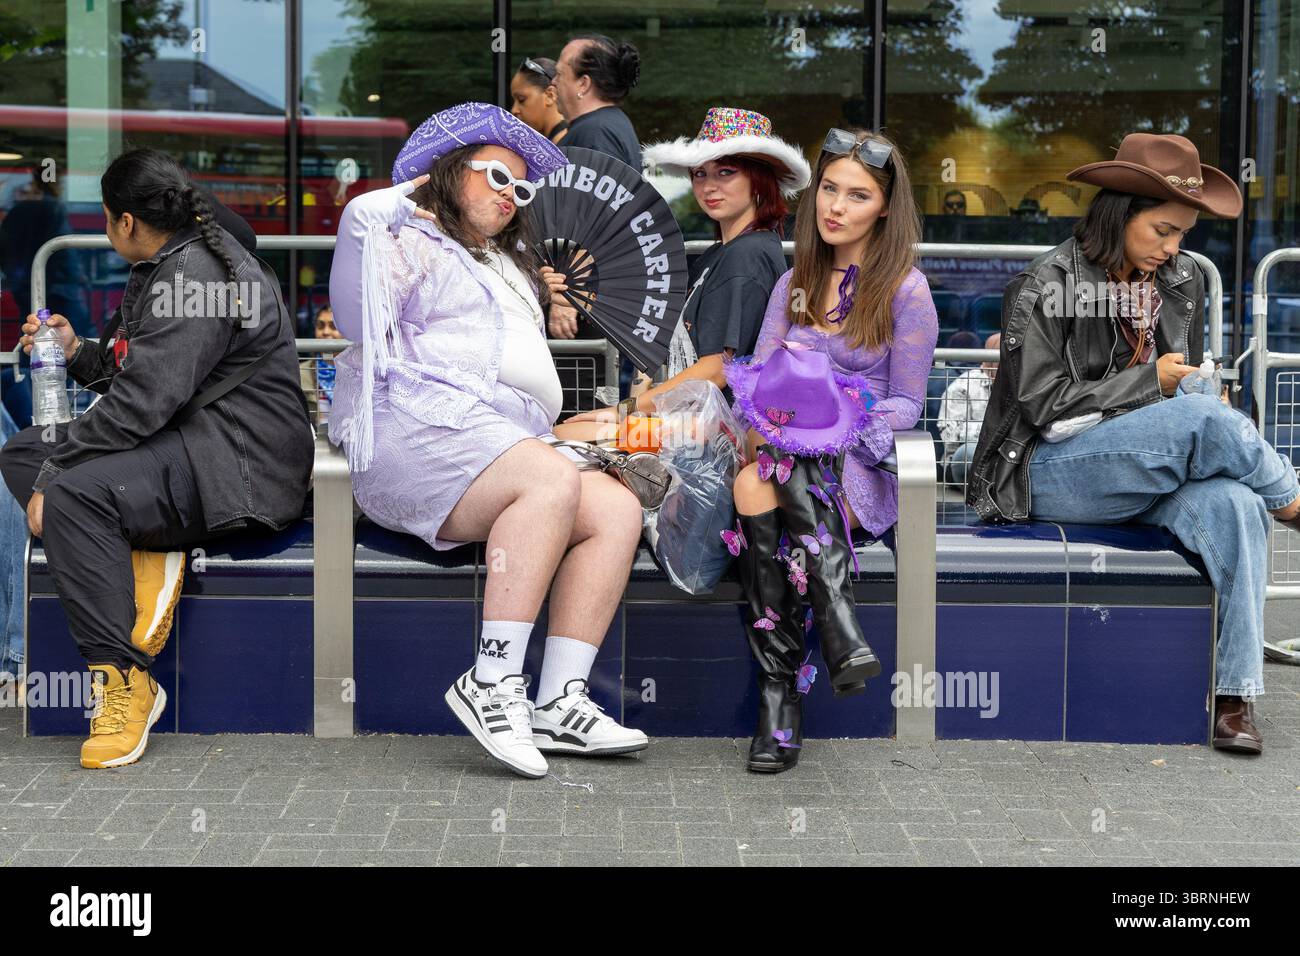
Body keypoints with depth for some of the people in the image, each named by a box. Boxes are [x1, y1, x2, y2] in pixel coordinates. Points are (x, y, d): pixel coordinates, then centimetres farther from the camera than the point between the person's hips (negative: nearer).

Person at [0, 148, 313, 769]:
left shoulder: (195, 275, -17)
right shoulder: (166, 268, 17)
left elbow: (143, 401, -25)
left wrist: (54, 475, -20)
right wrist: (78, 354, 13)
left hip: (240, 464, -11)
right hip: (185, 443, 11)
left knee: (75, 494, -31)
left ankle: (123, 681, -25)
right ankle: (145, 559, -11)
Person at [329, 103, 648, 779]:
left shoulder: (505, 263, 36)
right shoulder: (414, 240, 9)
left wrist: (551, 302, 31)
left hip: (511, 437, 9)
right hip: (421, 430, -8)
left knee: (618, 509, -16)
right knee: (553, 482, -34)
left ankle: (558, 703, -23)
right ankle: (492, 683, -35)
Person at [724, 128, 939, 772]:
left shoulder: (906, 291, 1)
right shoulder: (796, 281, 17)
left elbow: (905, 404, 1)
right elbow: (756, 375, 13)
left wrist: (840, 434, -17)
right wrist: (762, 425, -10)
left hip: (857, 466, -3)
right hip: (789, 459, 4)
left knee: (772, 482, -36)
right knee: (754, 484, -34)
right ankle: (839, 630, -37)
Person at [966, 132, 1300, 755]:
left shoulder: (1183, 283, 12)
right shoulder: (1044, 287, -6)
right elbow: (1043, 402, -12)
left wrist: (1201, 387, 0)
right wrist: (1149, 381, -13)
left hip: (1148, 471, 5)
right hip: (1049, 474, -5)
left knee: (1234, 502, -30)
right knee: (1205, 418, -31)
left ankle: (1235, 694, -28)